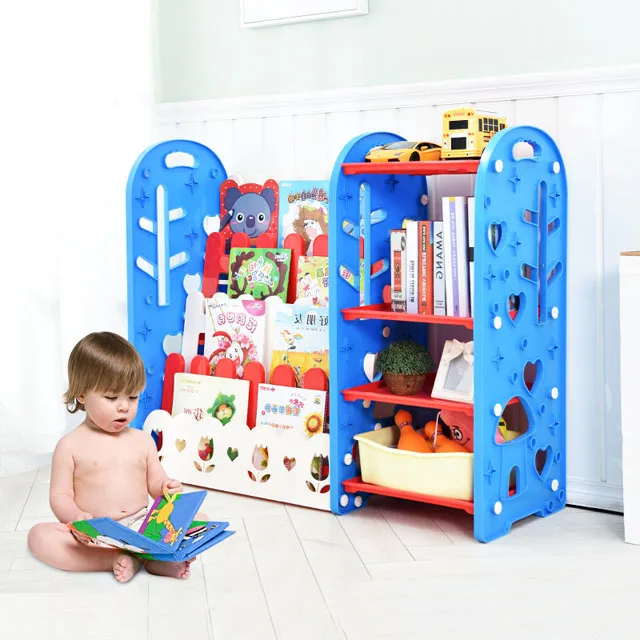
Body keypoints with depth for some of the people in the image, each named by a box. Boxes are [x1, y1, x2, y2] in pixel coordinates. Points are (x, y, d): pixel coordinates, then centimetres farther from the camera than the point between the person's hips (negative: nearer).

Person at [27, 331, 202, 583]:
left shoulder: (143, 441, 11)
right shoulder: (71, 446, 0)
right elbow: (60, 496, -3)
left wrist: (166, 488, -10)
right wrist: (75, 517, -25)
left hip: (142, 525, 3)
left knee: (200, 519, -12)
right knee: (39, 535, -29)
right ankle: (118, 561, -32)